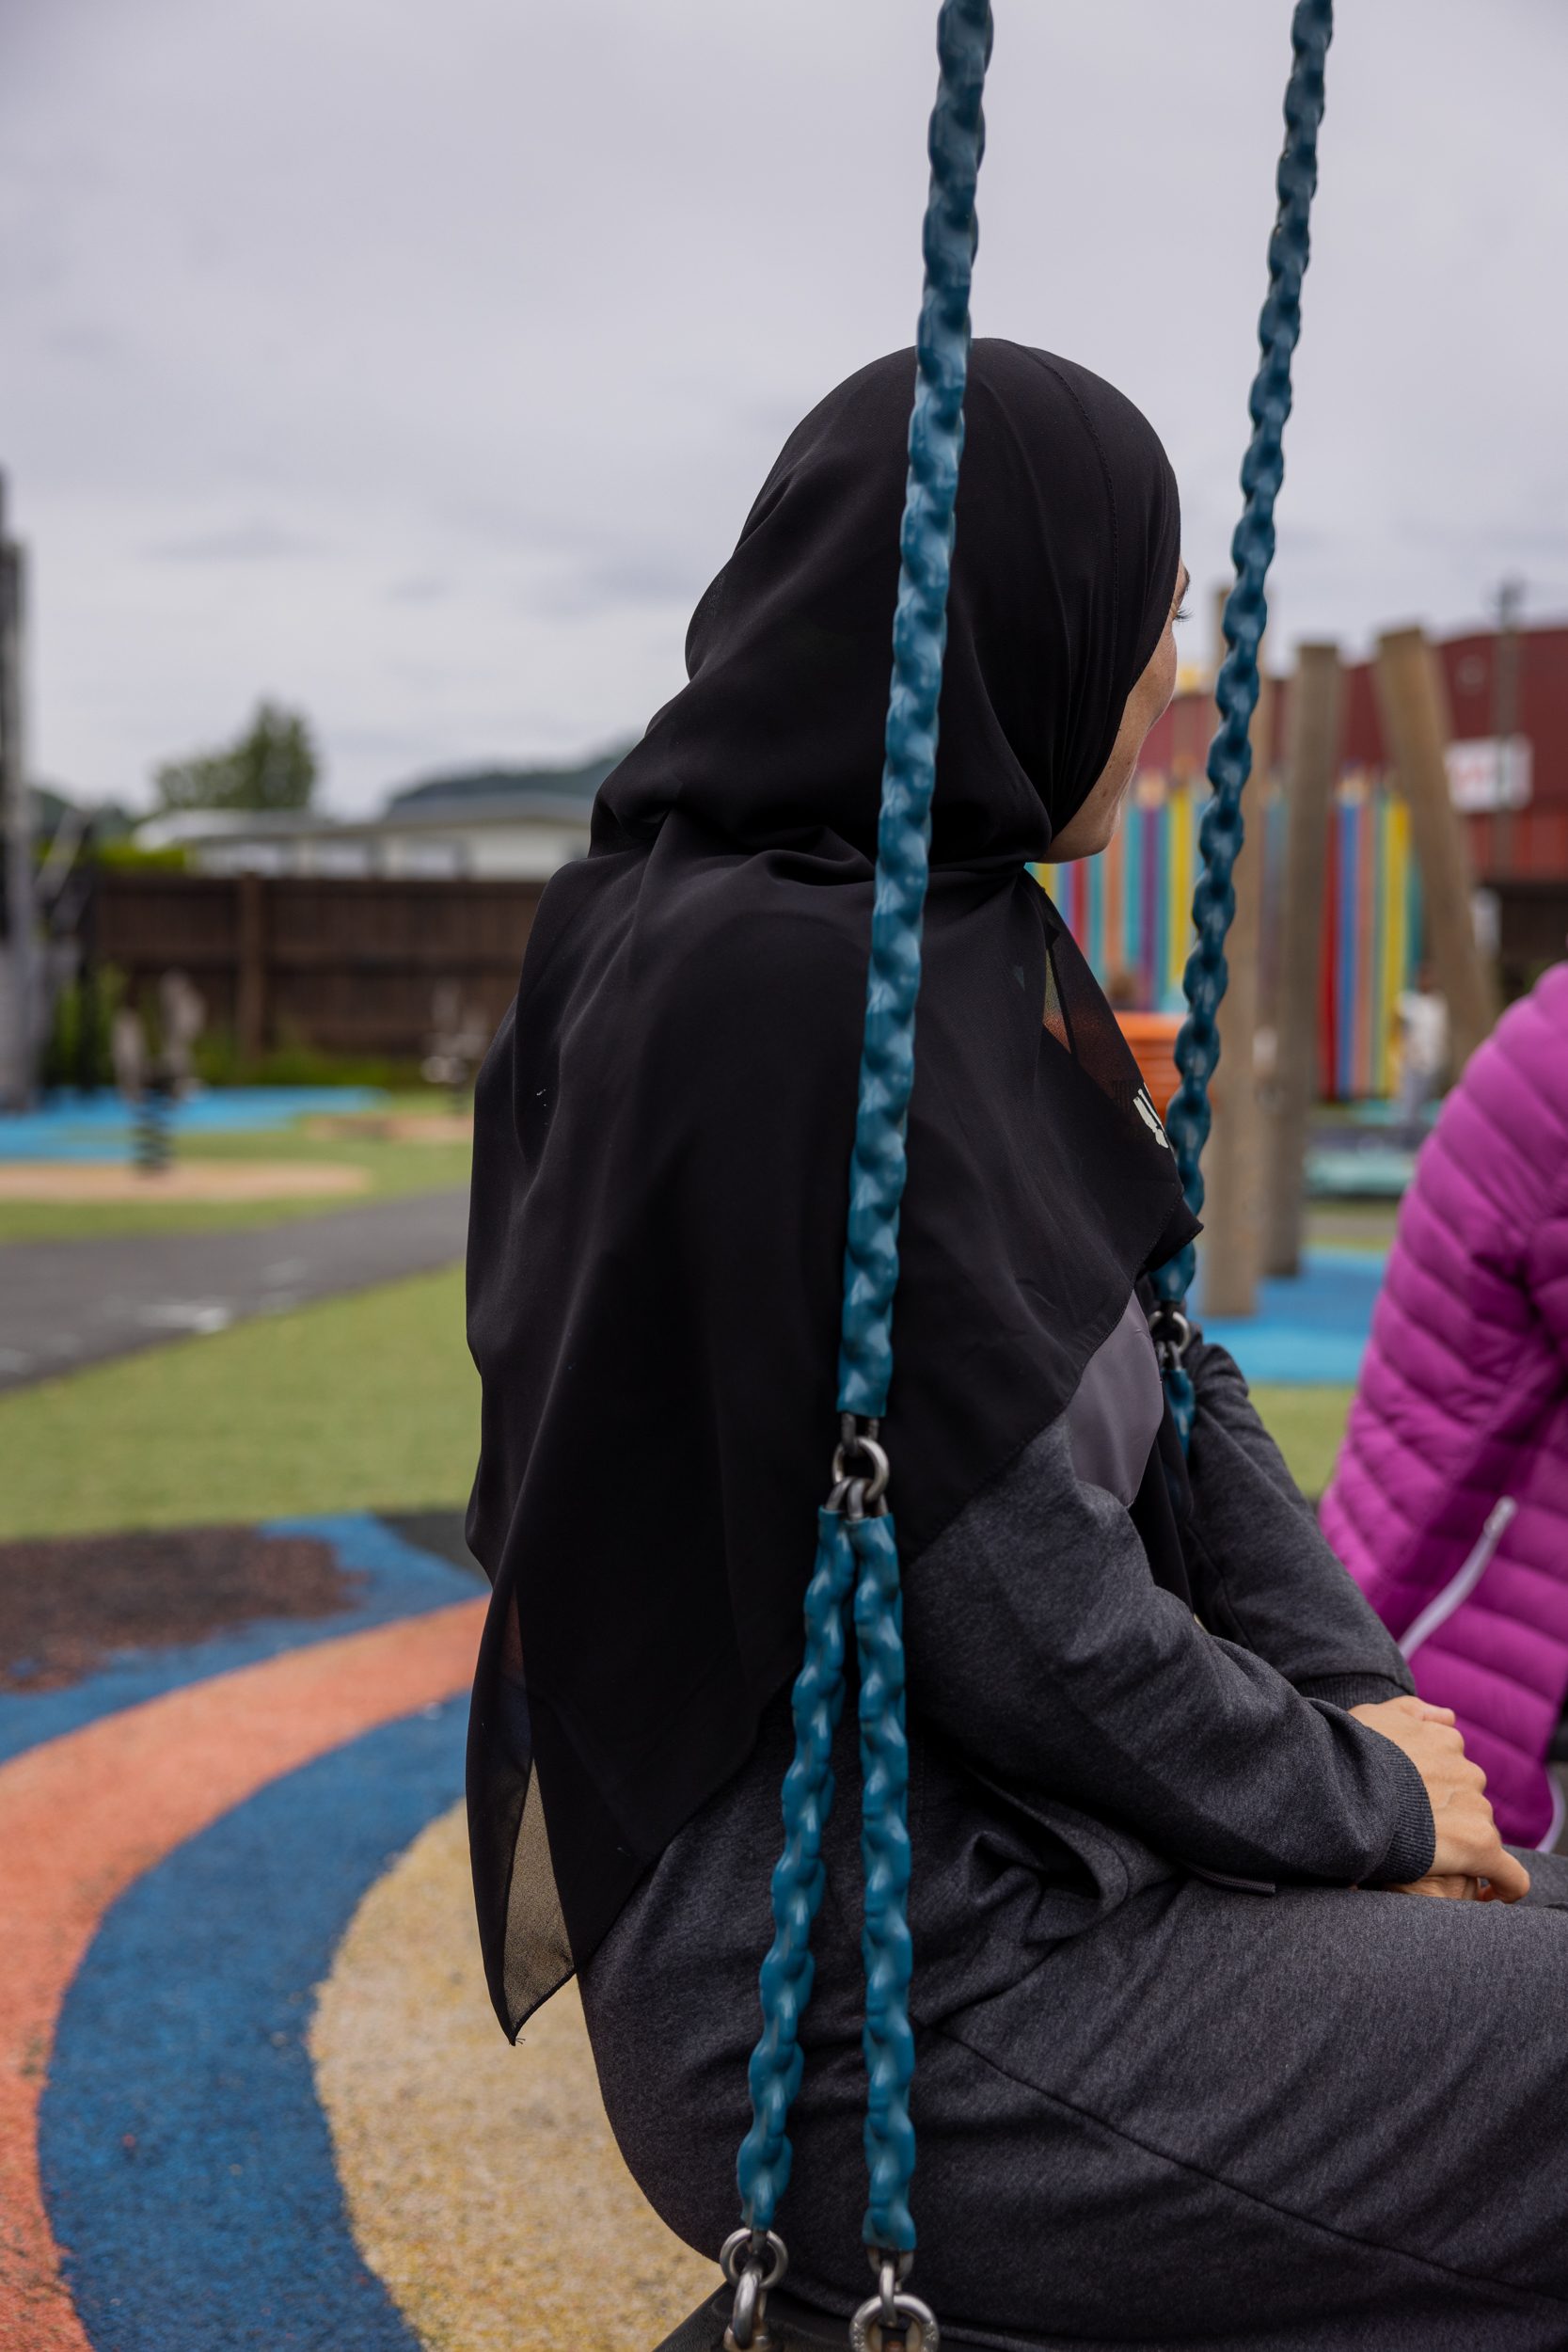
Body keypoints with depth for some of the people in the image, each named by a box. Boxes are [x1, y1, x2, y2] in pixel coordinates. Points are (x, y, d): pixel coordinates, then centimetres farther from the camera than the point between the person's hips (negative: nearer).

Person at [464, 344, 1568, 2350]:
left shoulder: (981, 954, 7)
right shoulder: (791, 992, -23)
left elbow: (1162, 1377, 11)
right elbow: (1015, 1603, -23)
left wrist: (1360, 1709, -1)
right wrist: (1360, 1792, -8)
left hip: (992, 1849, 9)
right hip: (874, 1995, -9)